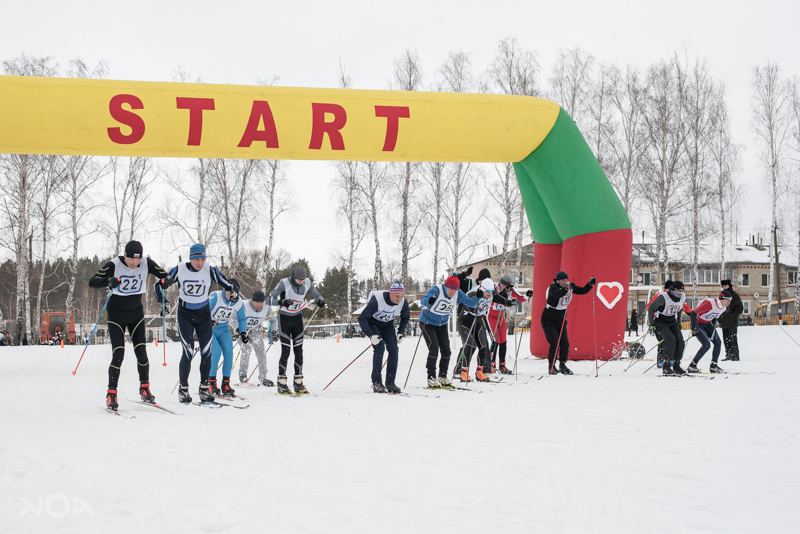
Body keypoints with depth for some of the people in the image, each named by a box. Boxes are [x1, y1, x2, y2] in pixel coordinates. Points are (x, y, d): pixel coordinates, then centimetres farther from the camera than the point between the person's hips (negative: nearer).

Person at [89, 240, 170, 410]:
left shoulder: (146, 264, -10)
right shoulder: (114, 265, -19)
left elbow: (166, 275, -4)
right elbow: (92, 282, -25)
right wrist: (108, 282, -45)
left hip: (136, 313, 3)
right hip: (116, 315, -3)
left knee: (141, 352, -3)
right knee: (118, 355, -11)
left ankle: (144, 388, 14)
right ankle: (111, 394, -3)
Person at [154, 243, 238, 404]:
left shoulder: (210, 271, -8)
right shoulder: (179, 270, -10)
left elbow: (228, 285, -2)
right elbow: (159, 285, -1)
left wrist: (233, 290, -24)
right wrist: (163, 301, -16)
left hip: (204, 314, 2)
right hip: (185, 314, -2)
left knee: (206, 351, -4)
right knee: (188, 352, -12)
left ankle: (204, 387, 9)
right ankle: (183, 387, 4)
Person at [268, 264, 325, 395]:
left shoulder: (307, 283, -7)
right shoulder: (284, 283, -19)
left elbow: (316, 295, 6)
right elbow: (270, 299, -17)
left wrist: (320, 301, -17)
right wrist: (281, 302, -36)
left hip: (297, 318, 4)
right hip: (284, 318, -4)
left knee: (299, 351, 2)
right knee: (285, 351, -9)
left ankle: (298, 383, 7)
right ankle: (281, 384, -2)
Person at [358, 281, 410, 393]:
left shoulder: (403, 302, -20)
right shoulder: (377, 300, -35)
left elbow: (405, 317, 3)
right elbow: (362, 318, -28)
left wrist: (400, 333, -7)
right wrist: (370, 335, -35)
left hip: (387, 325, 5)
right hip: (372, 323, -4)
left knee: (393, 349, -11)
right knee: (379, 347, -22)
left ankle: (390, 382, -1)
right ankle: (376, 382, -16)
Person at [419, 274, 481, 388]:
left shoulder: (458, 294, -10)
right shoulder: (437, 290, -26)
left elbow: (471, 303, -9)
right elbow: (423, 300, -40)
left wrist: (477, 297, -29)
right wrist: (429, 300, -63)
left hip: (442, 325, 6)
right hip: (428, 323, -6)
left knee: (446, 350, 2)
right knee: (434, 348, -17)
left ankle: (443, 377, 17)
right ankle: (431, 378, -13)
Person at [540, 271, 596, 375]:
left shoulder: (570, 286, 0)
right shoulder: (553, 287, -20)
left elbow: (582, 291, 4)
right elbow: (557, 294, -42)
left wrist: (590, 284, -12)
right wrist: (566, 289, -59)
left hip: (561, 319, 6)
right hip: (549, 319, -6)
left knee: (565, 343, -1)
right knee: (555, 343, -14)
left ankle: (562, 365, 13)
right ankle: (551, 367, -2)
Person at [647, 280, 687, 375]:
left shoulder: (682, 297, -2)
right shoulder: (663, 297, -21)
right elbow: (651, 308, -12)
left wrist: (678, 323, 18)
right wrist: (652, 324, -11)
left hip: (672, 322, 7)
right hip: (661, 321, -6)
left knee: (680, 342, -8)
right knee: (671, 340, -25)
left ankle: (676, 365, 3)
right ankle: (666, 366, -17)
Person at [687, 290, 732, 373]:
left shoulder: (723, 307, -2)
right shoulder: (710, 303, -29)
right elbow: (693, 313, -27)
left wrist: (713, 327, 15)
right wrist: (694, 328, -28)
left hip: (707, 324, 8)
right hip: (698, 323, -8)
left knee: (718, 343, -2)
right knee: (706, 345, -19)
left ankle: (713, 366, 7)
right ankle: (692, 366, -9)